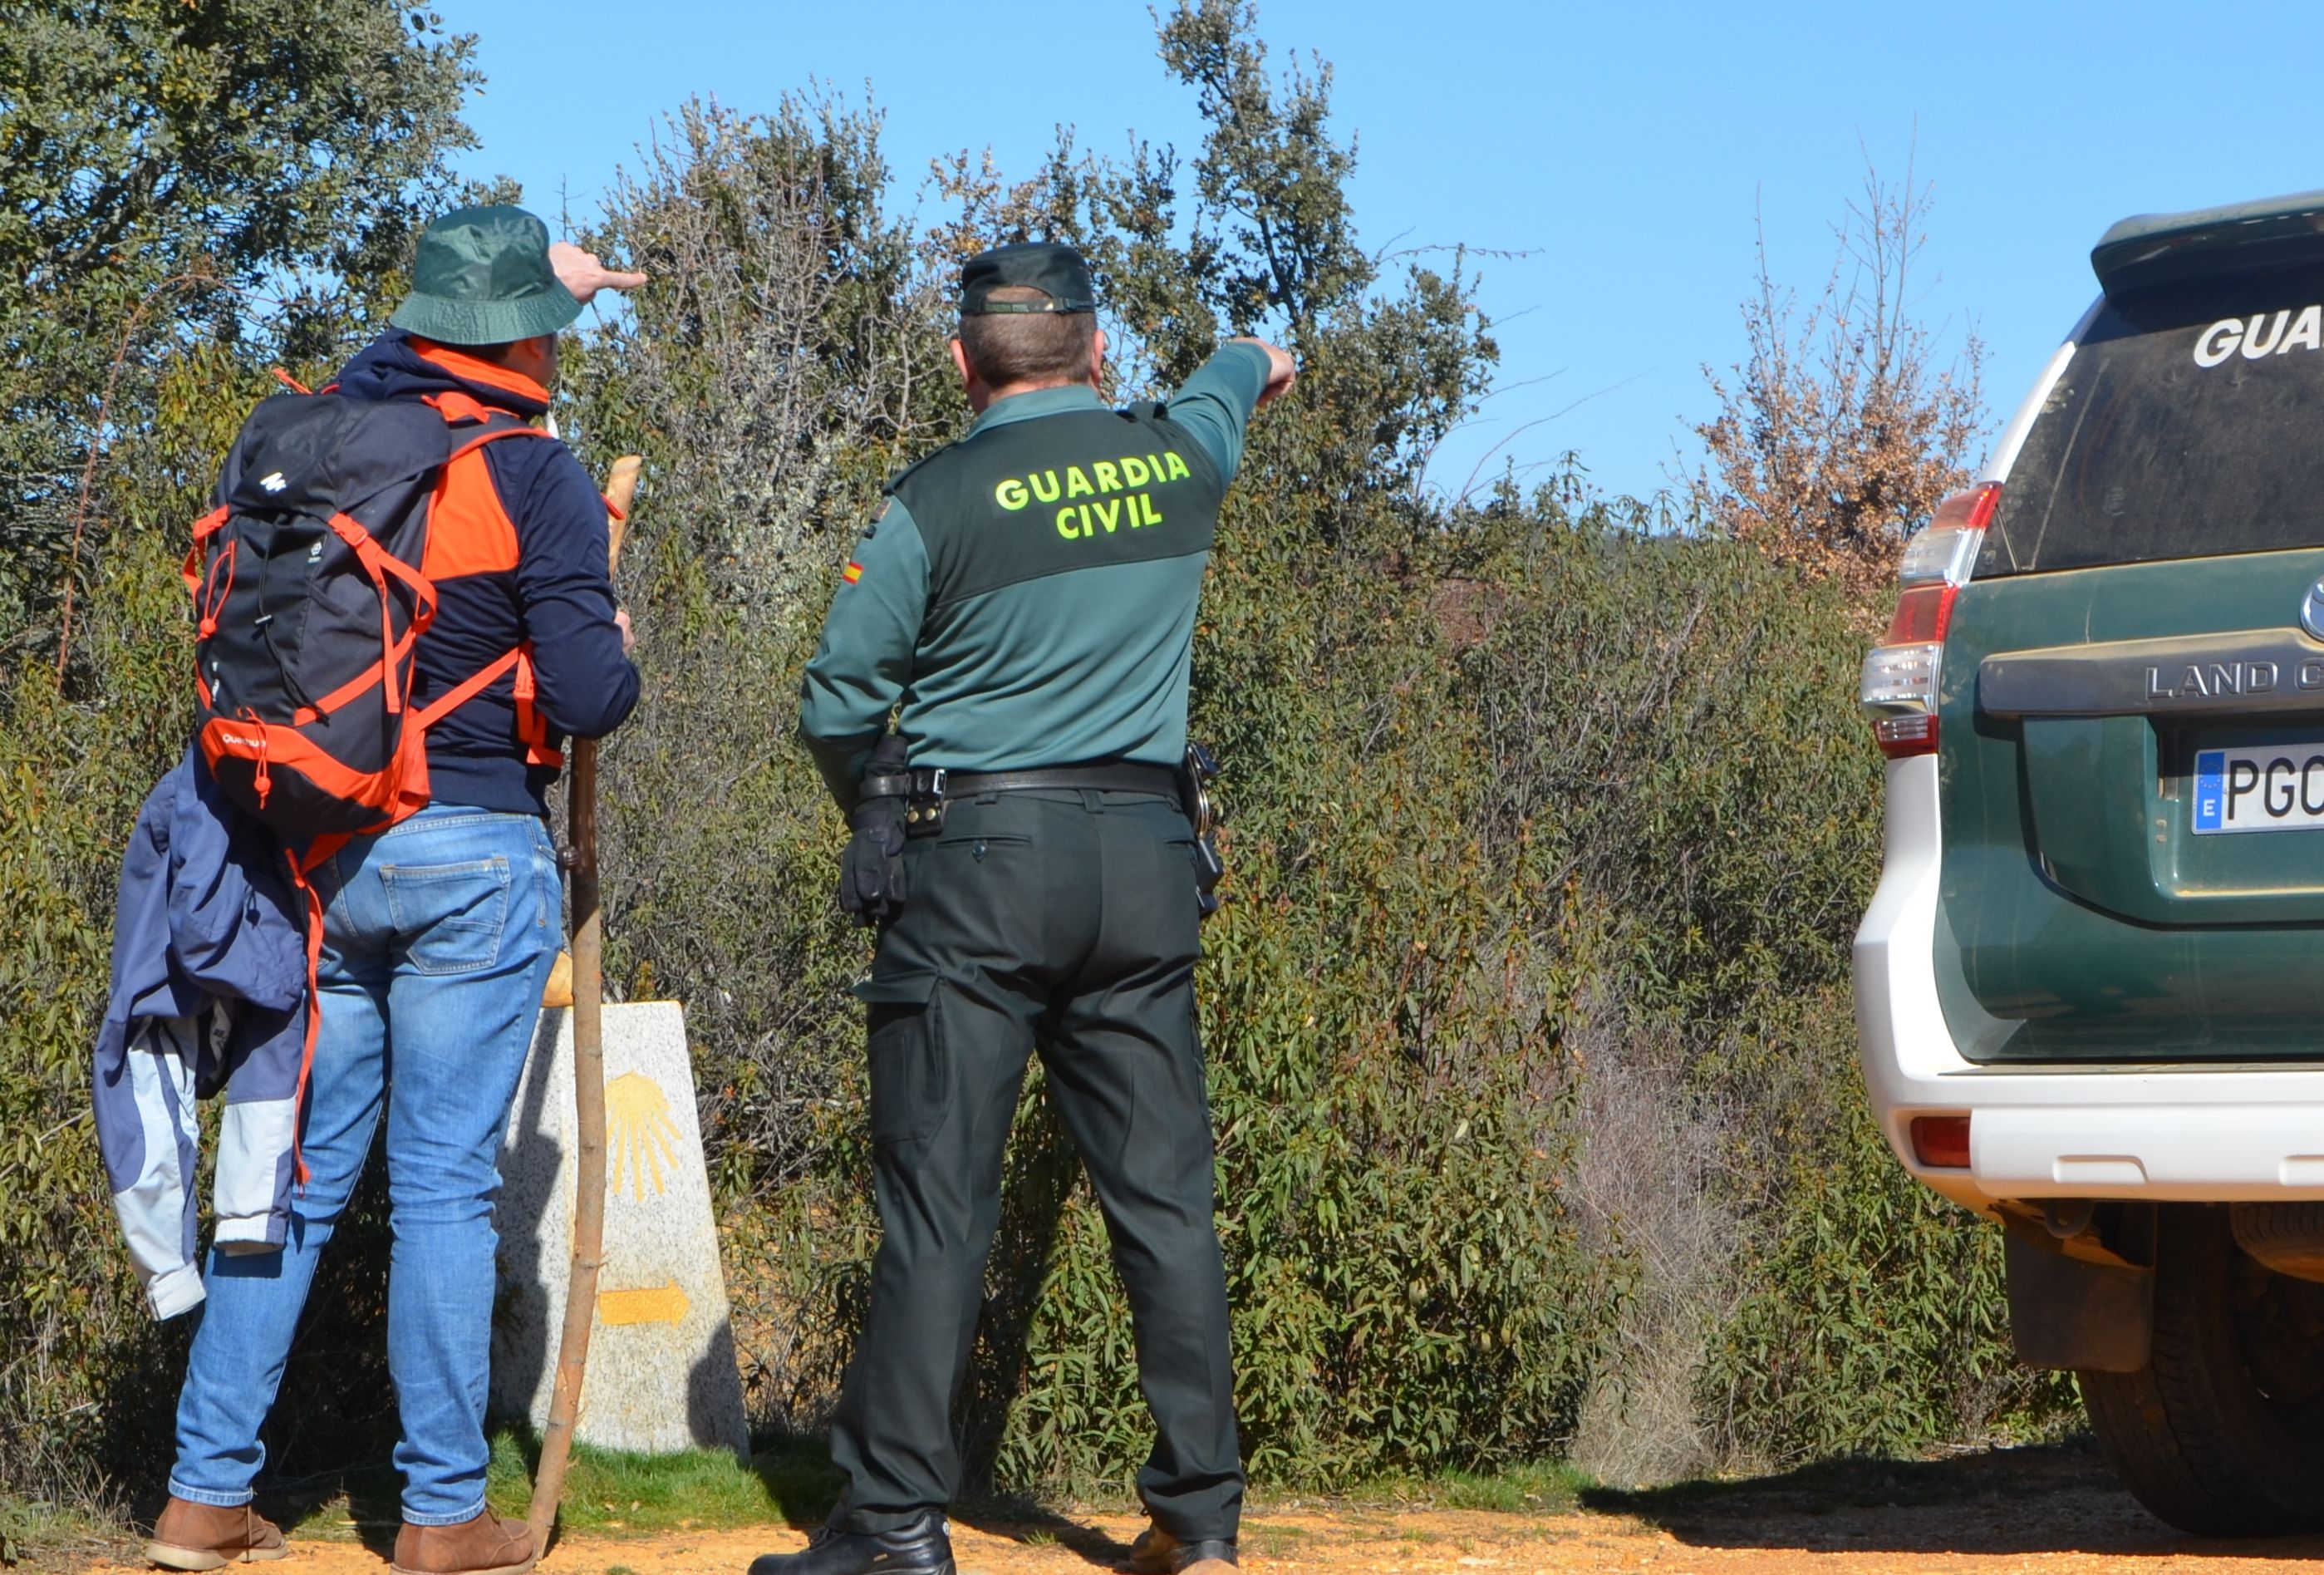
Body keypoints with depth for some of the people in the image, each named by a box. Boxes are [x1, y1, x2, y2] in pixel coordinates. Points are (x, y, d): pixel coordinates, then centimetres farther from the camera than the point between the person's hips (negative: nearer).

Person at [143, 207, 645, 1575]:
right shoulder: (535, 479, -11)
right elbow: (588, 699, -15)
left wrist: (517, 269, 38)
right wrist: (621, 653, 9)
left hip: (309, 849, 5)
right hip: (469, 858, -5)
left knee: (296, 1172, 12)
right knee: (446, 1186, 1)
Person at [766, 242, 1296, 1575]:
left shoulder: (941, 500, -7)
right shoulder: (1177, 456, 6)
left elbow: (838, 703, -4)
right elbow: (1226, 387, 32)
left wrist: (879, 816, 16)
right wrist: (1259, 361, 56)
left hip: (977, 857, -4)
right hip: (1147, 858, 4)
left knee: (940, 1198, -2)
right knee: (1166, 1192, 8)